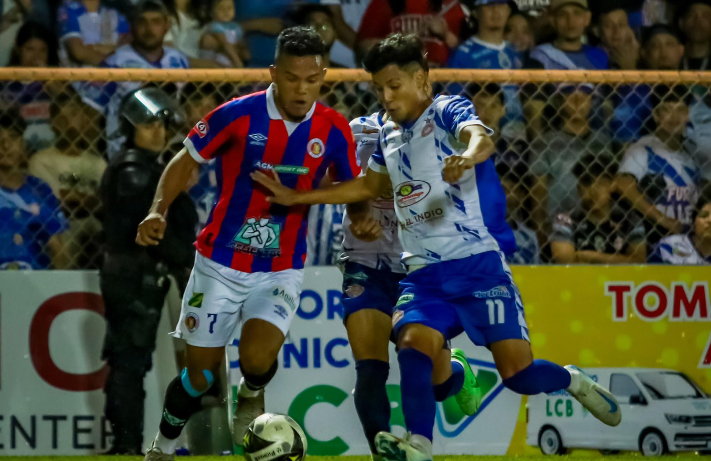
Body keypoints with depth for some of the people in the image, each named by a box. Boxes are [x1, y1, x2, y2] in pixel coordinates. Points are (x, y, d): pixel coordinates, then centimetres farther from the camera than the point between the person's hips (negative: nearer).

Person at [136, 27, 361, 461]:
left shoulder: (333, 129, -6)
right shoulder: (238, 115, -13)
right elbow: (187, 161, 0)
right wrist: (158, 210, -13)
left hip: (281, 270, 1)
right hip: (221, 262, -1)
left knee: (258, 356, -23)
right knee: (202, 373, 4)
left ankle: (251, 396, 14)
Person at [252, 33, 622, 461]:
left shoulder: (447, 111, -4)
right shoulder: (390, 136, 17)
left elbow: (480, 136, -27)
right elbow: (368, 186, 35)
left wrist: (469, 155, -52)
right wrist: (297, 197, 30)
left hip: (479, 263, -6)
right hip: (425, 272, 6)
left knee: (518, 373, -11)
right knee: (413, 343, -23)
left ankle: (574, 382, 20)